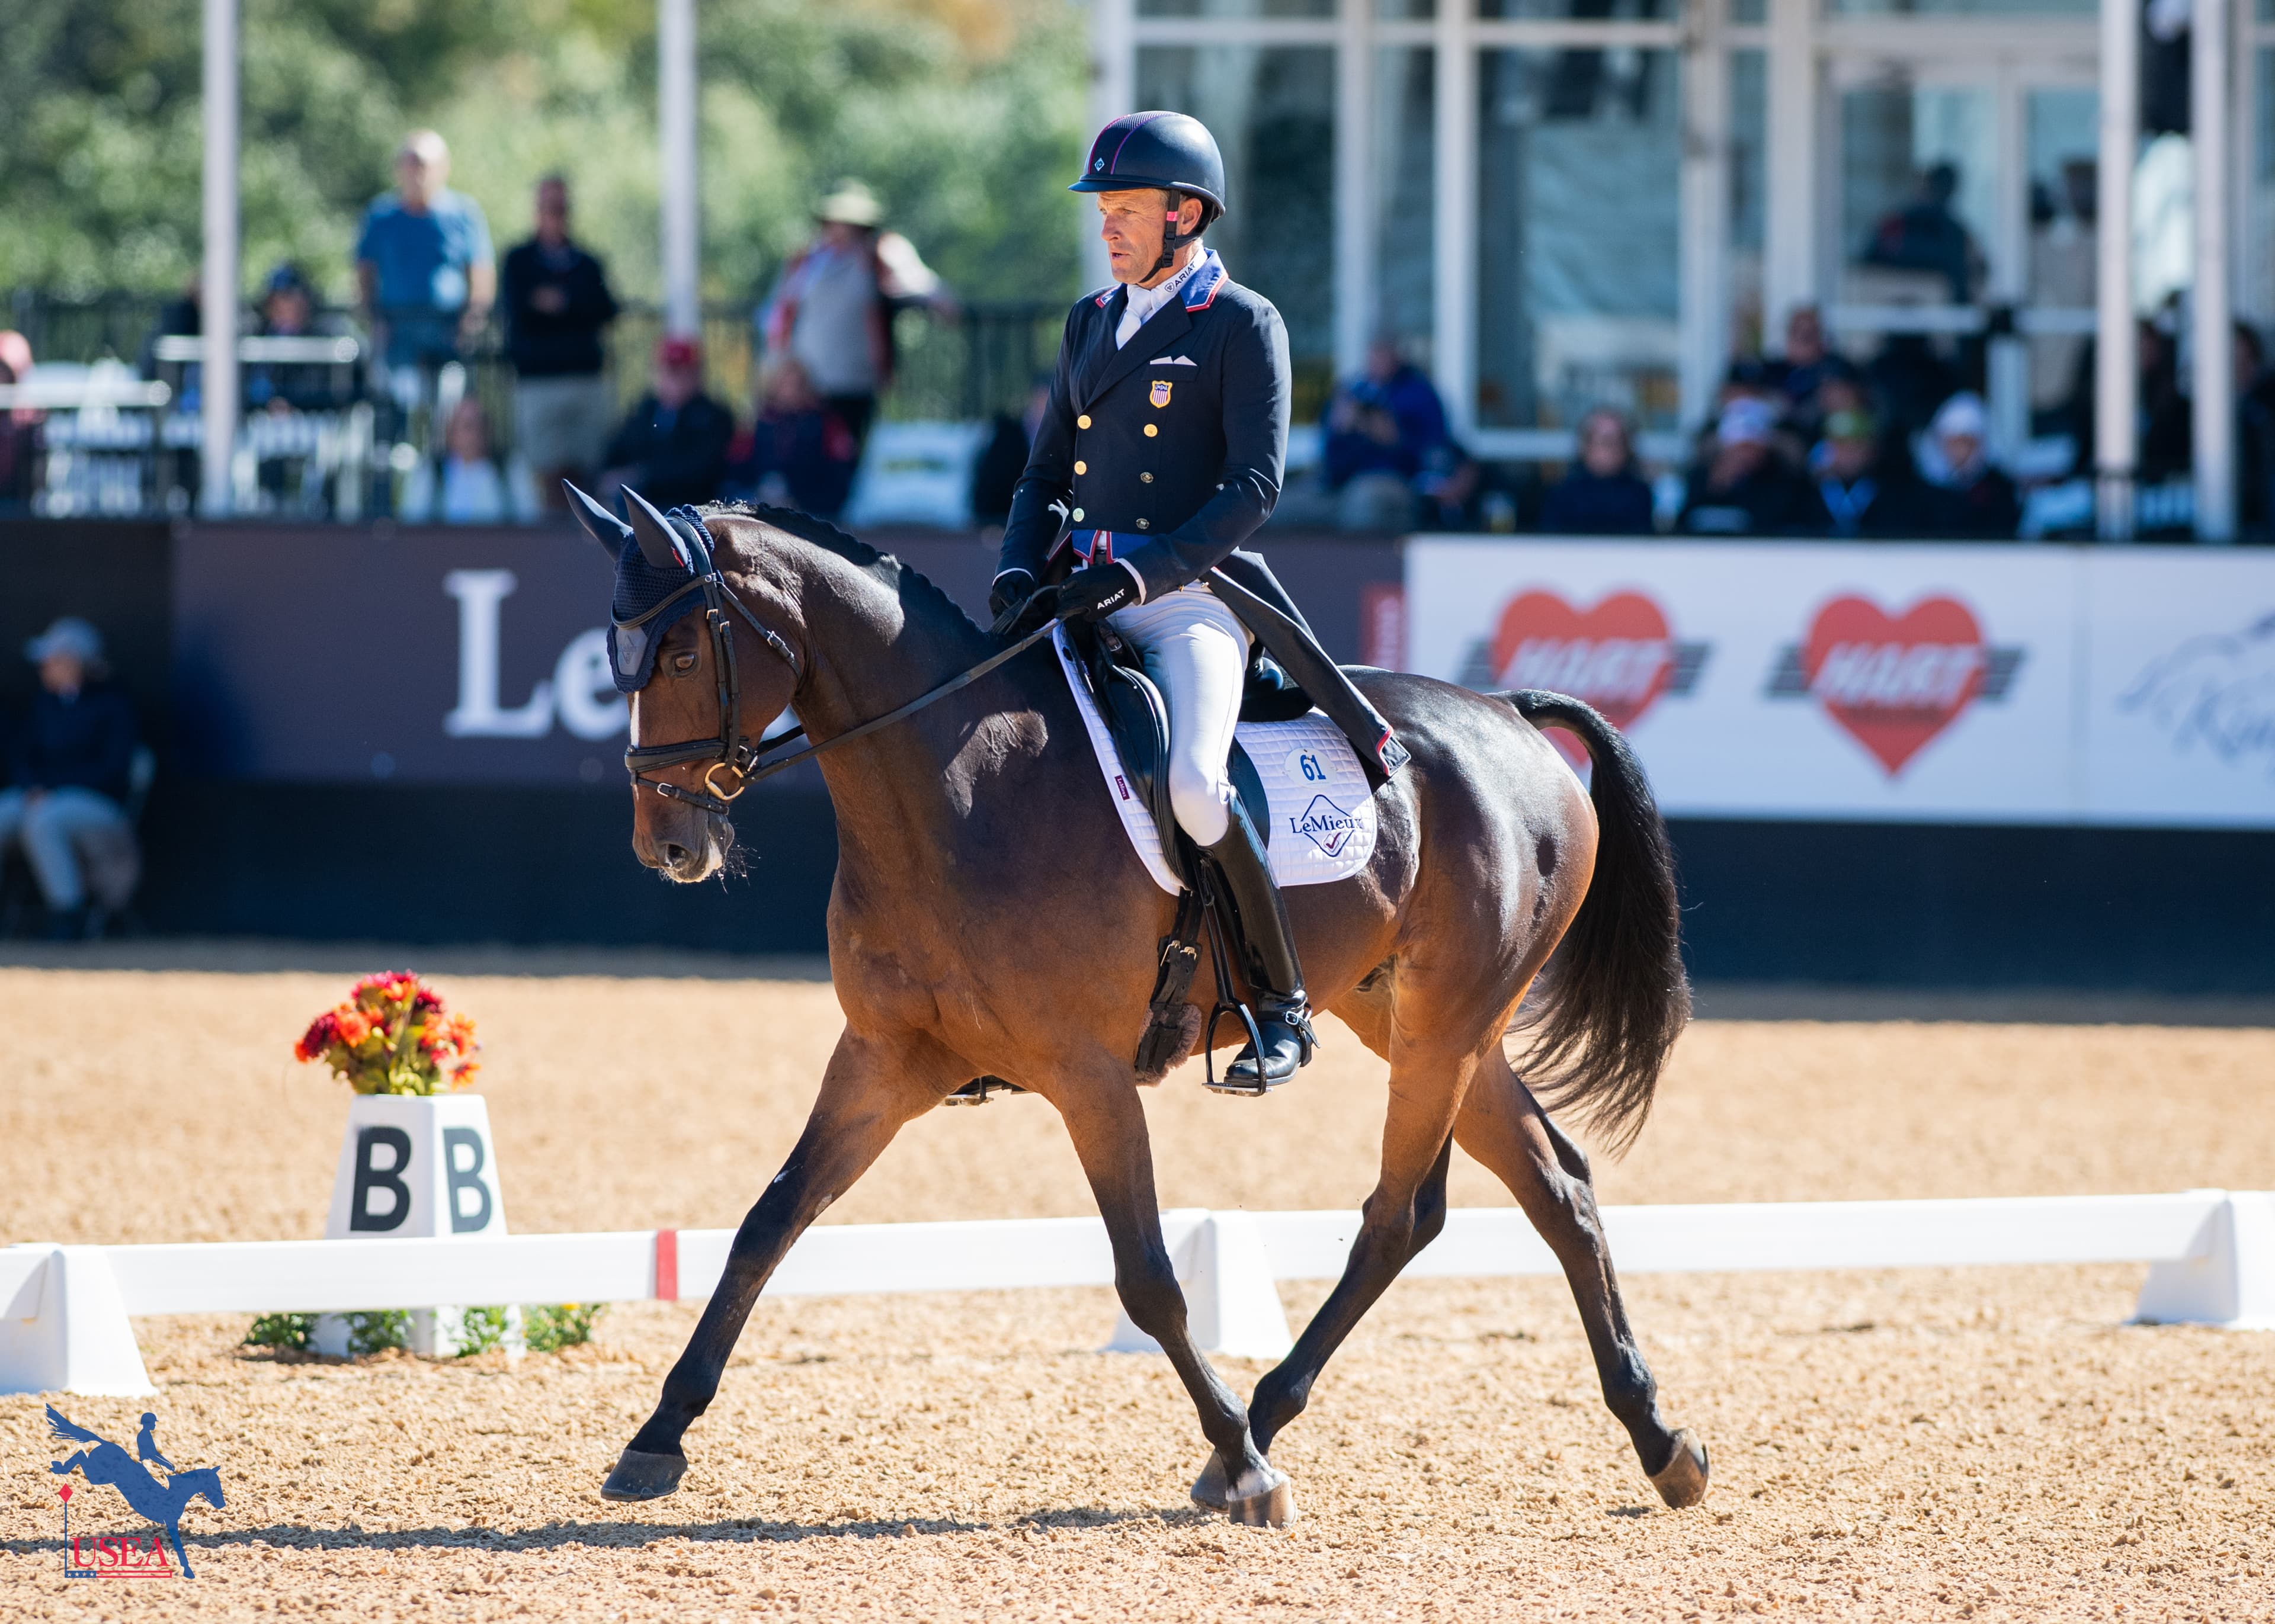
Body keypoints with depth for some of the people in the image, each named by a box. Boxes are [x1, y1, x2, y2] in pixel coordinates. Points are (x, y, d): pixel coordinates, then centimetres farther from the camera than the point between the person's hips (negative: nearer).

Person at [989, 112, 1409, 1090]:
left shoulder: (1243, 326, -3)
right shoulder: (1091, 322, 17)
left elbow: (1256, 484, -12)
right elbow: (1047, 472, 20)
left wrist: (1141, 571, -21)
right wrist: (1018, 573, 0)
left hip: (1192, 598, -7)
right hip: (1086, 598, 7)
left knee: (1193, 786, -29)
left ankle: (1283, 1006, -14)